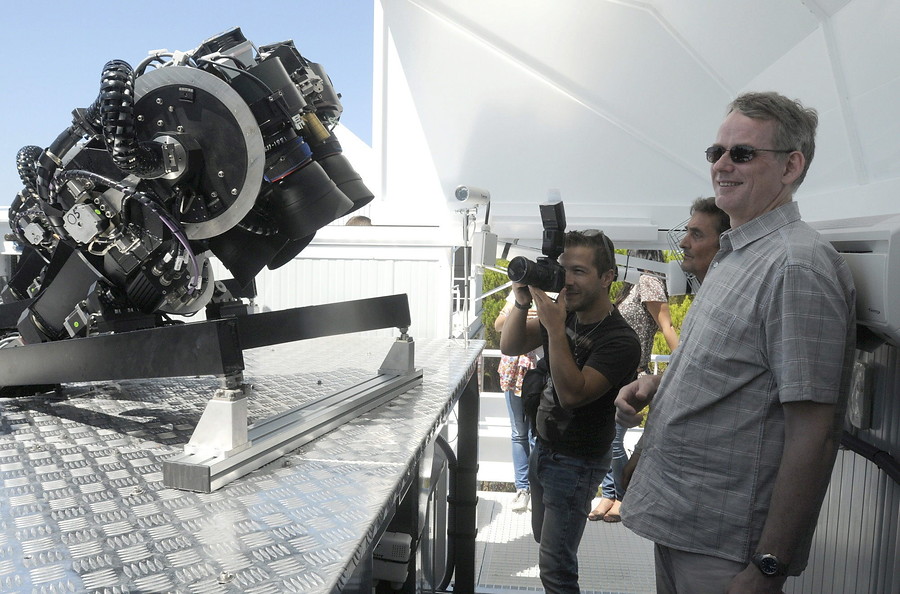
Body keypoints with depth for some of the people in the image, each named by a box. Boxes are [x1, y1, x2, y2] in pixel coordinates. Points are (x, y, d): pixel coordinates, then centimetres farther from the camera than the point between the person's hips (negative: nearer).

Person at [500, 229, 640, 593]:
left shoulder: (619, 340, -24)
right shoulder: (565, 314, -2)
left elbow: (572, 395, -32)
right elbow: (510, 347, -3)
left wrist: (555, 328, -37)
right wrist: (522, 303, -20)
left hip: (576, 463, -7)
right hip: (544, 447, 8)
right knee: (544, 537, 23)